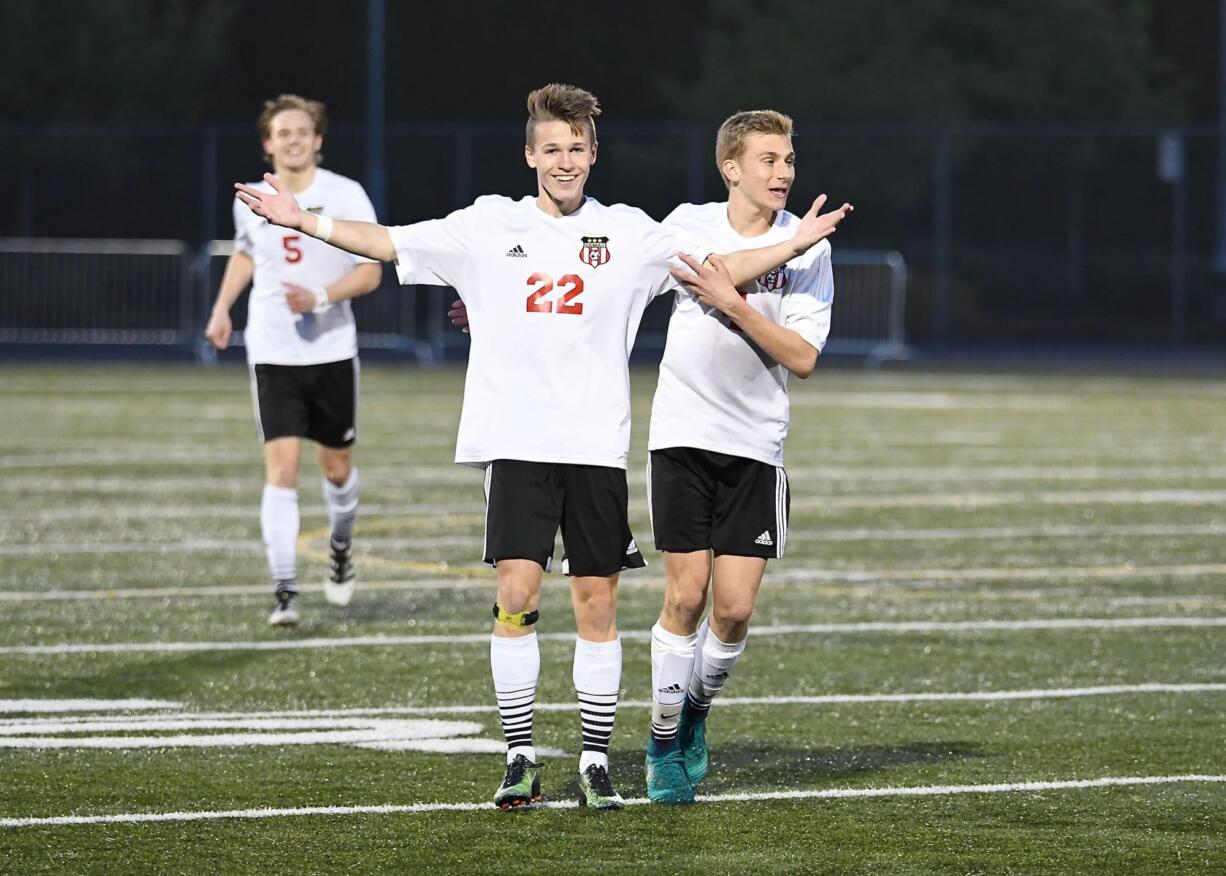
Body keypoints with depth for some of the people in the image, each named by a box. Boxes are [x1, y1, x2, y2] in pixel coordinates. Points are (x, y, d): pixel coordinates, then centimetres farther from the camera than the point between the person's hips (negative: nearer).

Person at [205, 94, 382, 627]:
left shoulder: (346, 196, -7)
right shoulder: (252, 201, 3)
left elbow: (371, 271, -7)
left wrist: (321, 297, -22)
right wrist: (222, 308, 13)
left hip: (332, 350, -1)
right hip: (272, 355, 1)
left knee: (336, 467, 12)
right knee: (281, 468, -12)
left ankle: (341, 548, 43)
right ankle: (284, 592, -13)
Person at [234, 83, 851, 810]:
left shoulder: (627, 233, 8)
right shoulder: (490, 226, 6)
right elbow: (388, 243, 8)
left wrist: (796, 244, -3)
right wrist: (305, 222, -1)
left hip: (598, 447, 1)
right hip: (517, 445, -1)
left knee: (597, 604, 2)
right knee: (516, 594, -8)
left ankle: (596, 761, 10)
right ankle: (521, 757, 0)